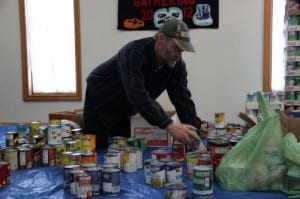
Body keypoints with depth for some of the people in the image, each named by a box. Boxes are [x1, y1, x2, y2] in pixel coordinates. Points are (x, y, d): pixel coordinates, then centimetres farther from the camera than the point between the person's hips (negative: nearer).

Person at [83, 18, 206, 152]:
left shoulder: (177, 64, -16)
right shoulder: (135, 52, -36)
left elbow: (183, 99, -19)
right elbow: (138, 94, -48)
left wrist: (194, 136, -33)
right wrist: (169, 125, -57)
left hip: (127, 109, 6)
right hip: (100, 103, -5)